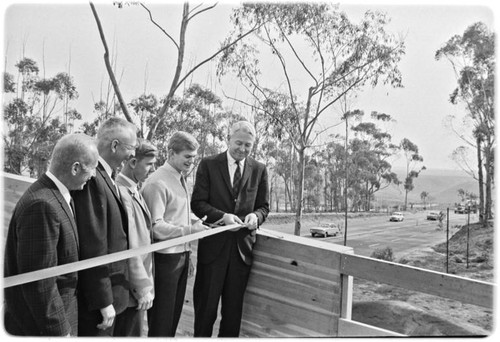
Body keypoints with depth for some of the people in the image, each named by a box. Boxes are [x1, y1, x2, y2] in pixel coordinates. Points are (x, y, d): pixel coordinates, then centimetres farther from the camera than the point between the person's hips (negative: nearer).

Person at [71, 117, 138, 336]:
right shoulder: (92, 179, -23)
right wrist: (104, 302, -18)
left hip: (111, 285, 9)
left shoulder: (104, 176, 5)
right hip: (96, 294, -9)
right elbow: (94, 248, -24)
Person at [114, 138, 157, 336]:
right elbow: (129, 248, -22)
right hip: (131, 290, -9)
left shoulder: (133, 190, 7)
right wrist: (143, 288, -17)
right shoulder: (122, 193, -22)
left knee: (134, 331, 21)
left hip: (138, 283, 9)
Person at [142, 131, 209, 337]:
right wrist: (190, 230, -21)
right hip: (165, 258, -8)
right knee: (161, 319, 7)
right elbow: (155, 227, -23)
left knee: (174, 314, 20)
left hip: (182, 255, 8)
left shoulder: (180, 179, 11)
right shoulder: (157, 183, -17)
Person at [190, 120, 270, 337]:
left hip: (242, 246, 2)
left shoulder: (259, 170, 6)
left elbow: (263, 206, 10)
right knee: (205, 305, 8)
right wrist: (223, 216, -20)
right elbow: (197, 203, -5)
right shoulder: (208, 165, -1)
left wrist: (256, 216, -13)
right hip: (213, 245, -2)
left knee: (234, 308, 13)